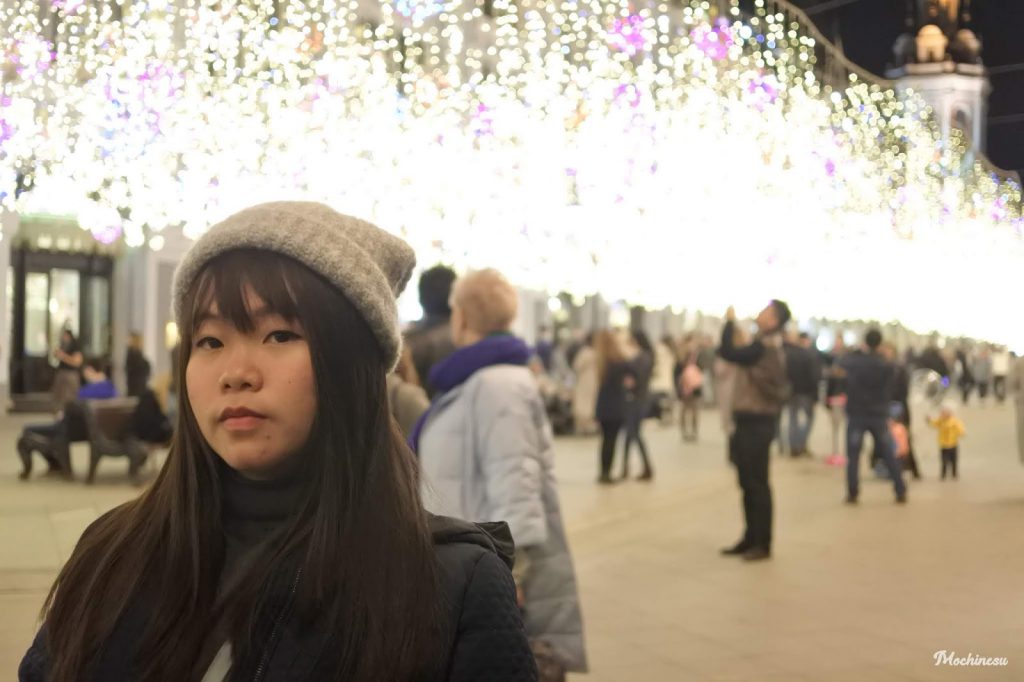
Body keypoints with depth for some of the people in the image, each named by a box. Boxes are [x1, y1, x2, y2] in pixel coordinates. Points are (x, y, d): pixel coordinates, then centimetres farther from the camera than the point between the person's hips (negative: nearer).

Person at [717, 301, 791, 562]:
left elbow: (727, 352, -22)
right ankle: (751, 538, 21)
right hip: (751, 420, 10)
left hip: (756, 423, -10)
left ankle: (763, 544, 1)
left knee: (757, 484, -5)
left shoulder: (763, 347, -17)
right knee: (748, 483, 14)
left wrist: (730, 322, -12)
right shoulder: (768, 345, 15)